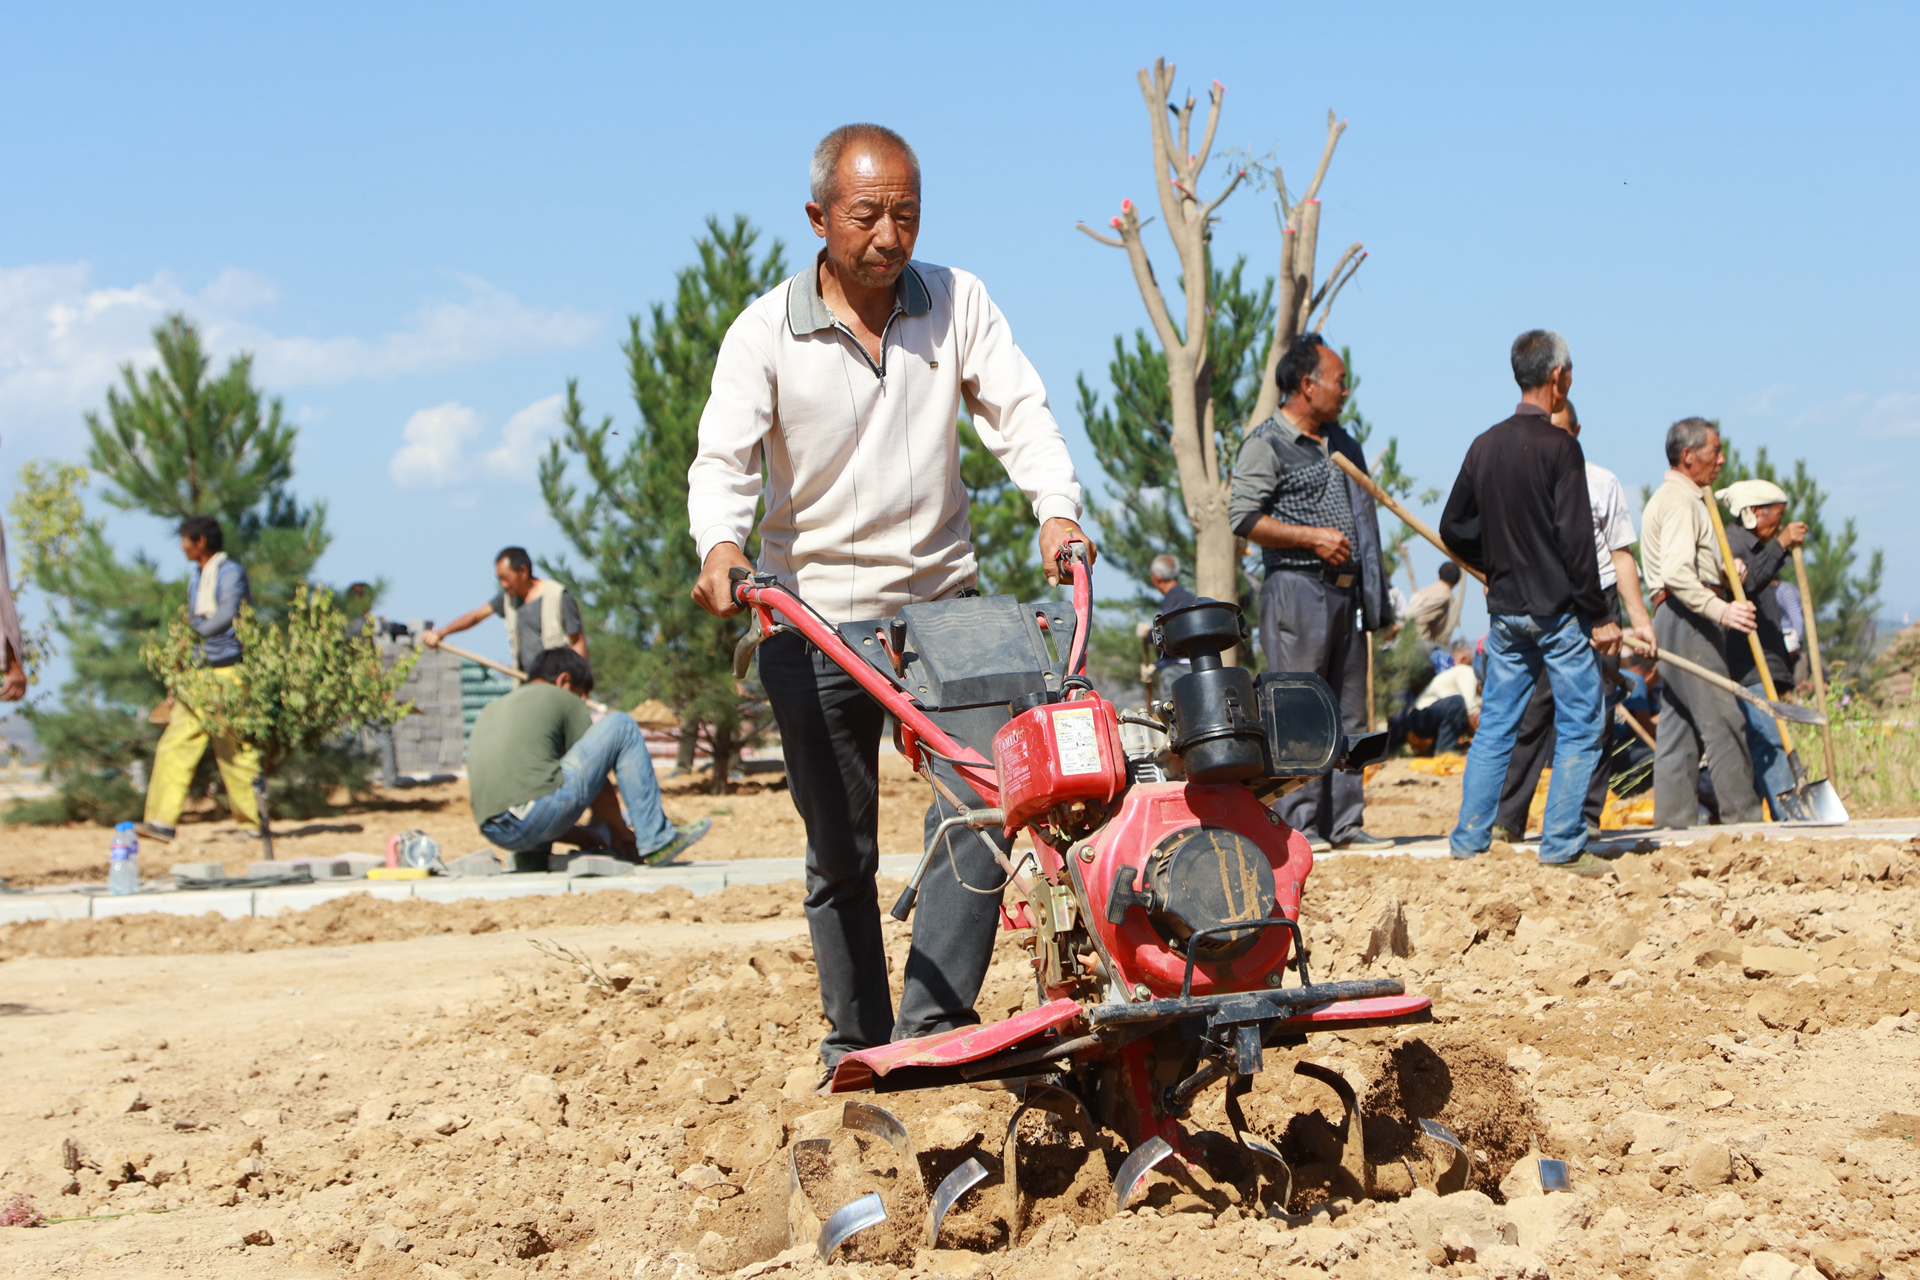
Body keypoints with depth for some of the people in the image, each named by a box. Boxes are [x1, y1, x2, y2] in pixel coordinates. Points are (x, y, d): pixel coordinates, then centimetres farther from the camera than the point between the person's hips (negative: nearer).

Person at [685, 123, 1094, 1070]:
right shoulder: (768, 331, -5)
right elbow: (725, 458, -13)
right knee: (840, 851, 6)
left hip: (943, 599, 1)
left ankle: (934, 1024, -13)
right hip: (815, 614, -1)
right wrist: (721, 546, -33)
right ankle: (856, 1044, 20)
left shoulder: (957, 302, 1)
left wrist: (1055, 508, -23)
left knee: (982, 799, -17)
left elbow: (1017, 412, -4)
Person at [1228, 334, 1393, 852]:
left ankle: (1345, 823, 9)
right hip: (1297, 591, -8)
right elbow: (1244, 517, -14)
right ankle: (1297, 823, -6)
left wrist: (1377, 599, 20)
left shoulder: (1342, 444, 19)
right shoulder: (1267, 444, -5)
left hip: (1344, 593, 8)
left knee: (1349, 712, 6)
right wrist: (1312, 538, -15)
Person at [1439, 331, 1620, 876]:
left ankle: (1468, 841, 11)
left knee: (1494, 728, 12)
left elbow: (1454, 529, 11)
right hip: (1559, 612, -6)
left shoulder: (1485, 445, 6)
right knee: (1578, 730, 2)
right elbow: (1575, 539, -16)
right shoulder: (1558, 446, -13)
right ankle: (1562, 846, 0)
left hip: (1505, 612, 6)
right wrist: (1599, 616, -11)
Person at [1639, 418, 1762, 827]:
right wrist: (1721, 609, -33)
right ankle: (1741, 813, -12)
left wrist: (1723, 571, 12)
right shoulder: (1680, 502, -10)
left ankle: (1673, 815, 6)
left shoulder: (1674, 498, 24)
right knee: (1720, 717, -11)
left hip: (1675, 618, 11)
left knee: (1680, 721, 8)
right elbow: (1676, 573, -24)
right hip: (1688, 617, -11)